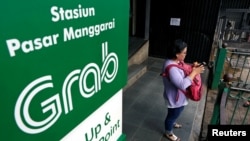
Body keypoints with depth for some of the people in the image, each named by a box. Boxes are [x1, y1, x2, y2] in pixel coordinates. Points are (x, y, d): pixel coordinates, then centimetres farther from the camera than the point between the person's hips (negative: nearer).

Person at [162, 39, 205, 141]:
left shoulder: (177, 61, -6)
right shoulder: (171, 67, -36)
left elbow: (183, 69, 14)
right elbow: (183, 85, -39)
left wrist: (193, 66, -5)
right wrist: (194, 72, -31)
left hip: (178, 96, 9)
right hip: (175, 98, -9)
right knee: (172, 115, 16)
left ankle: (172, 123, 61)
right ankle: (168, 133, 42)